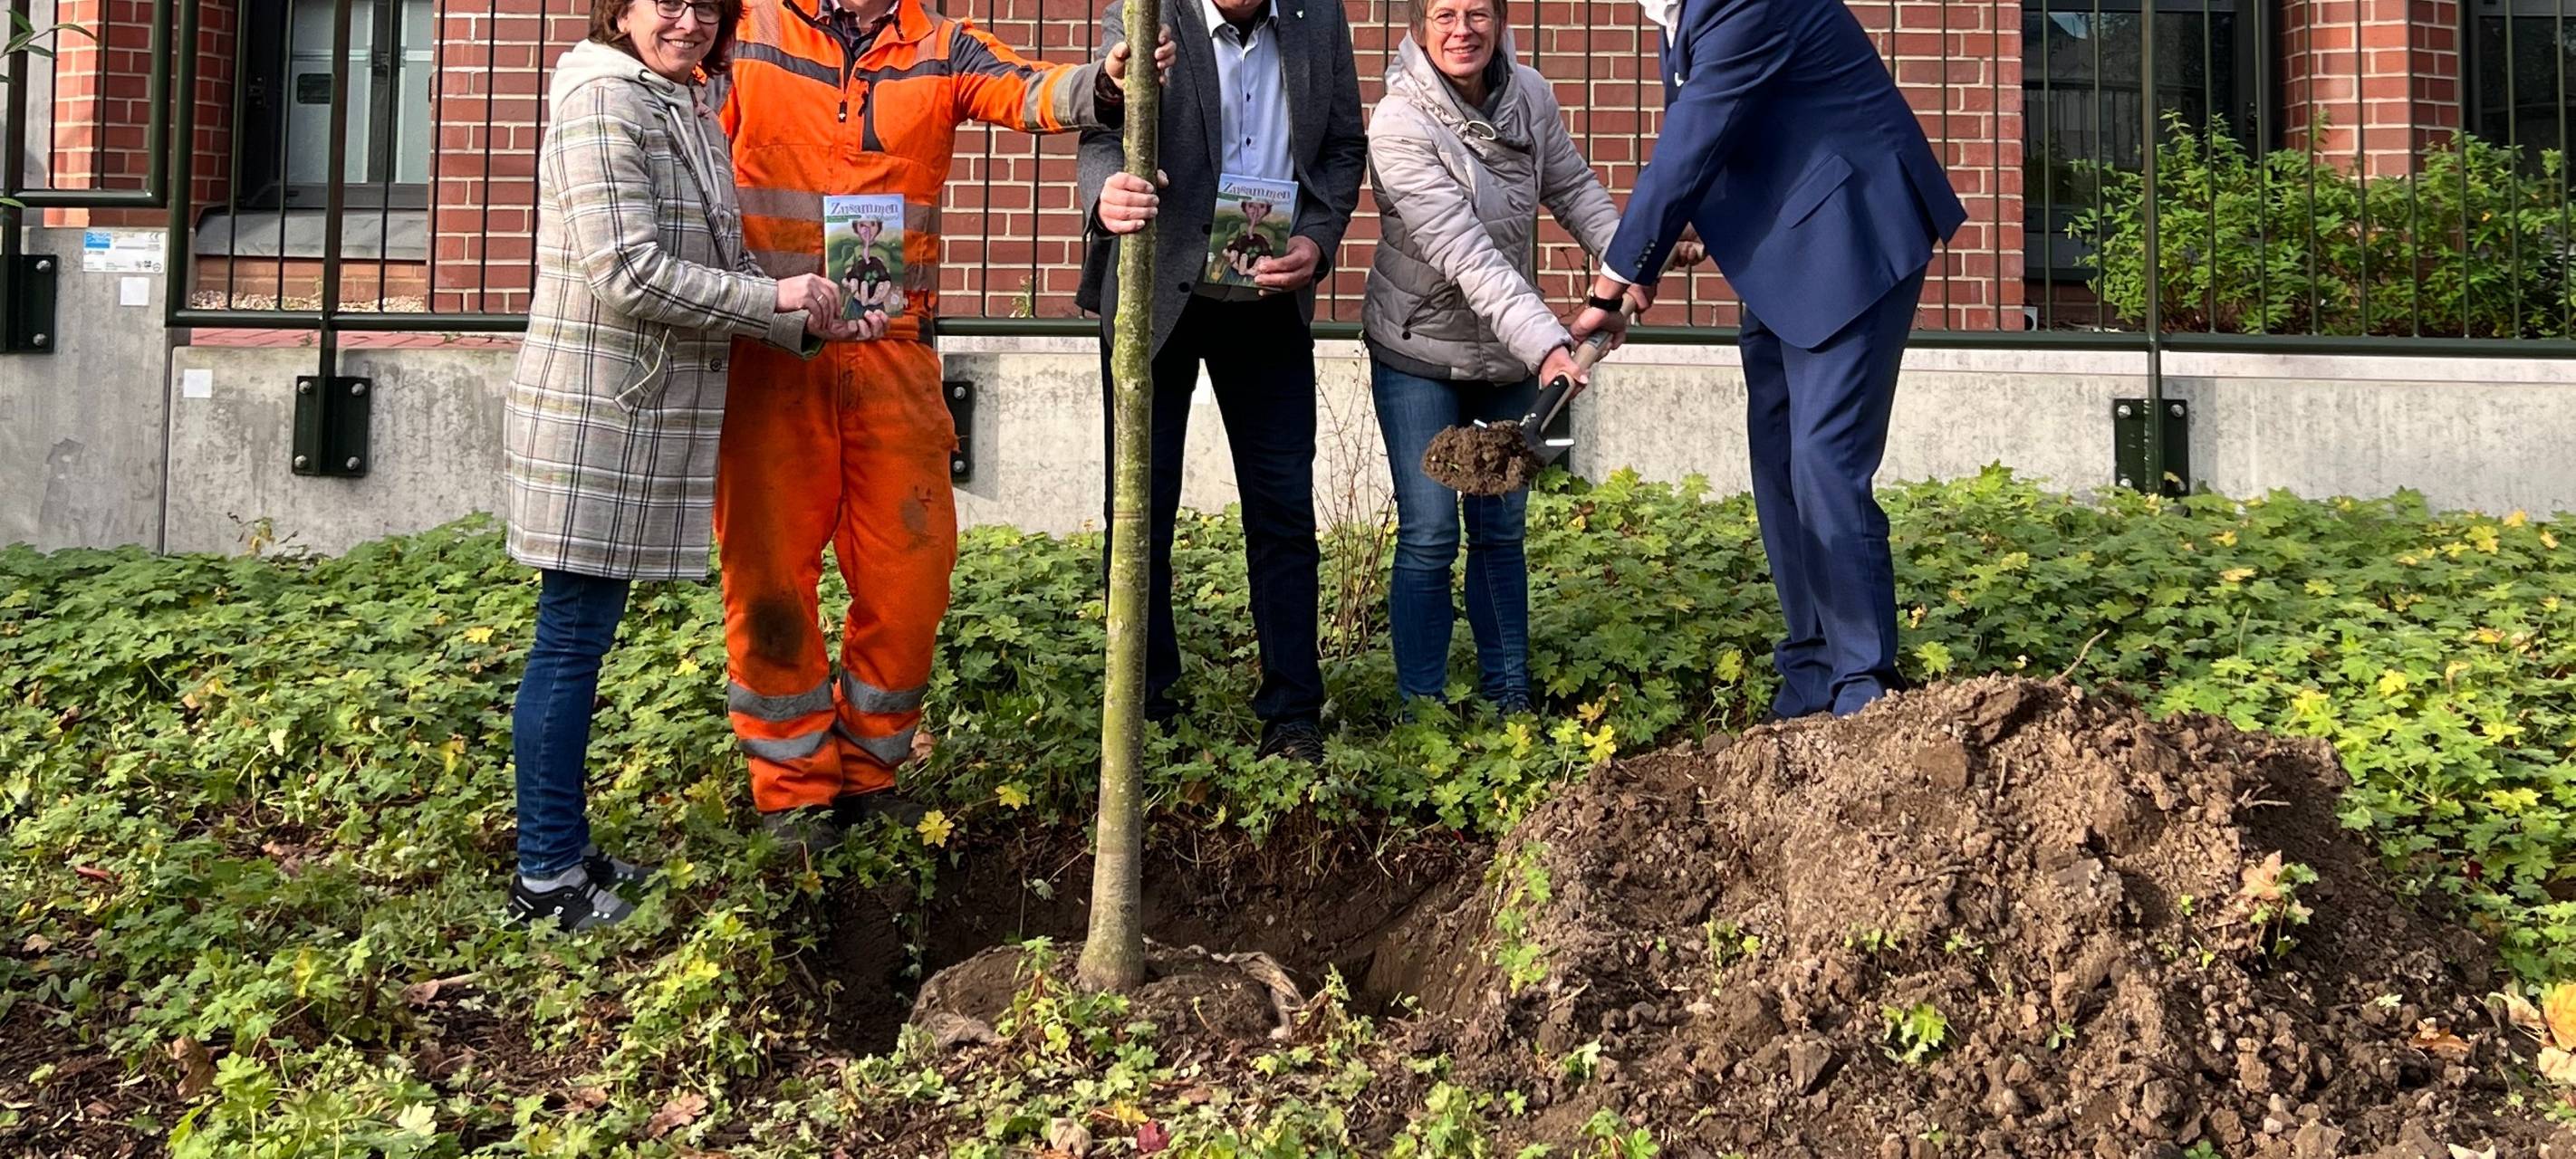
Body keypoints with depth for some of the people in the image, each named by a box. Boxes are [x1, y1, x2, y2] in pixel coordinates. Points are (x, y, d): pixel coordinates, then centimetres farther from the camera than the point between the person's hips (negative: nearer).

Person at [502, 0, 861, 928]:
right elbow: (629, 273, -20)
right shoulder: (601, 102, -12)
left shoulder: (691, 119, 16)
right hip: (592, 410, -9)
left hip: (649, 415, 9)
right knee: (572, 636, -2)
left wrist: (805, 320, 4)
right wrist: (773, 297, -15)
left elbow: (709, 270, 16)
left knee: (584, 635, 14)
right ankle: (546, 876, 8)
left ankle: (566, 850, 24)